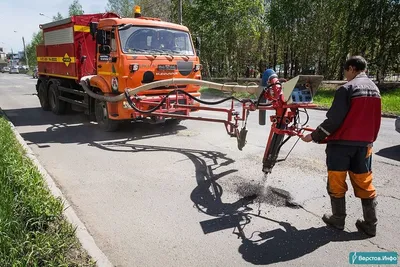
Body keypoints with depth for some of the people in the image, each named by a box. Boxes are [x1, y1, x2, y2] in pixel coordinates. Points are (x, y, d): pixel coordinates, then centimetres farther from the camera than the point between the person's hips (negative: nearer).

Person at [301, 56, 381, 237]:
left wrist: (314, 136, -9)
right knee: (364, 183, 13)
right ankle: (370, 224, 21)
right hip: (364, 144, 7)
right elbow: (374, 120, 15)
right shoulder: (375, 89, 10)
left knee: (336, 182, 8)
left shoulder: (347, 89, -15)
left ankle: (338, 219, 20)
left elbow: (334, 120, -18)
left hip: (342, 143, -7)